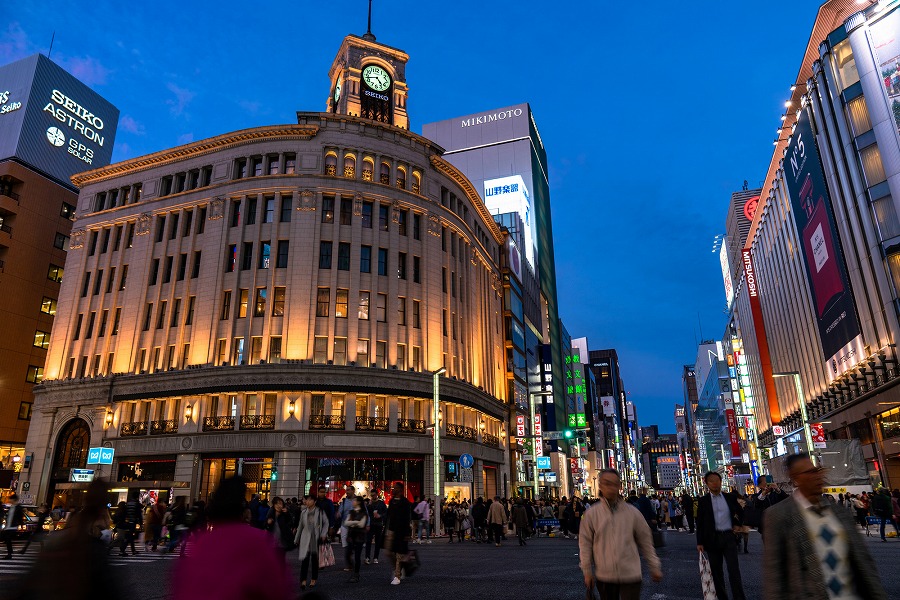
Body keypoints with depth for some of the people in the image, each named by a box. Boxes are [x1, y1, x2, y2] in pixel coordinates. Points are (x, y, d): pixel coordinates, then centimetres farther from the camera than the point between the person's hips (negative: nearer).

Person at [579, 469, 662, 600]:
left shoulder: (632, 512, -1)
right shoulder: (591, 514, -3)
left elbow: (646, 541, 8)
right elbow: (585, 544, 3)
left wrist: (654, 567, 10)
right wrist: (587, 571, 2)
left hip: (630, 574, -1)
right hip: (604, 576, 1)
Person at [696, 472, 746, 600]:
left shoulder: (729, 497, 5)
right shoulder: (703, 501, 0)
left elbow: (741, 512, 23)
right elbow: (700, 523, 0)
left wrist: (737, 524, 9)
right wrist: (700, 542, -5)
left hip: (729, 537, 0)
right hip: (712, 538, 0)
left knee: (734, 570, -5)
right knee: (716, 571, 8)